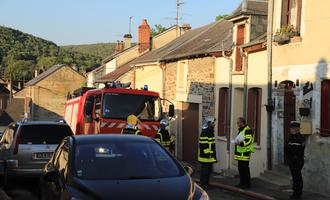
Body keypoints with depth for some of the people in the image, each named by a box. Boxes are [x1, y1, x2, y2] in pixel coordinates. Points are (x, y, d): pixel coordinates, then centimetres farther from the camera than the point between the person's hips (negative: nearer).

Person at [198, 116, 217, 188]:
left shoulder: (211, 131, 15)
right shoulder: (205, 132, -17)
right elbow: (203, 144, -21)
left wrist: (213, 154, 23)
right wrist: (207, 153, -22)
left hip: (210, 155, 10)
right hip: (206, 155, -10)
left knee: (209, 169, 15)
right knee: (205, 170, -4)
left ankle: (206, 183, 24)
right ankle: (203, 184, 2)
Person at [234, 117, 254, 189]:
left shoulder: (247, 130, -12)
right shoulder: (240, 130, 20)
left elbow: (248, 141, -23)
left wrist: (240, 143, -34)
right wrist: (236, 142, 18)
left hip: (245, 153, -10)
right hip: (240, 153, 10)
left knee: (245, 168, -8)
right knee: (240, 168, 13)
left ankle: (247, 184, -2)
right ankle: (242, 182, 20)